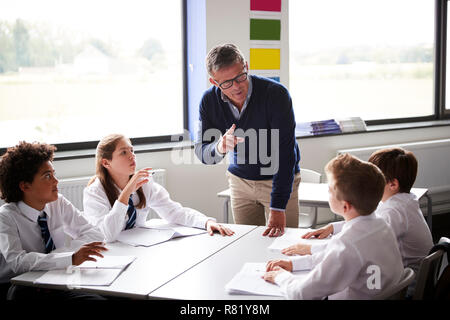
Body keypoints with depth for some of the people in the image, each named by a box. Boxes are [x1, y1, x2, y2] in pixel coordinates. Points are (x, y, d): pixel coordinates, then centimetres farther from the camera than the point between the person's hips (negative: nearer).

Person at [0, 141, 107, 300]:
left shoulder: (59, 204, 4)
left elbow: (95, 234, 0)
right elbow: (17, 262, -26)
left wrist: (58, 253, -17)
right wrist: (72, 258, -36)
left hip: (55, 285, 3)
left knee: (96, 297, -24)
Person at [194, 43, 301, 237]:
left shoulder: (276, 94, -26)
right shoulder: (210, 100, -12)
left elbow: (285, 153, -29)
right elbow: (202, 153, -9)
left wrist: (278, 208, -35)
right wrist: (219, 148, -34)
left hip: (279, 180, -3)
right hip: (240, 181, 4)